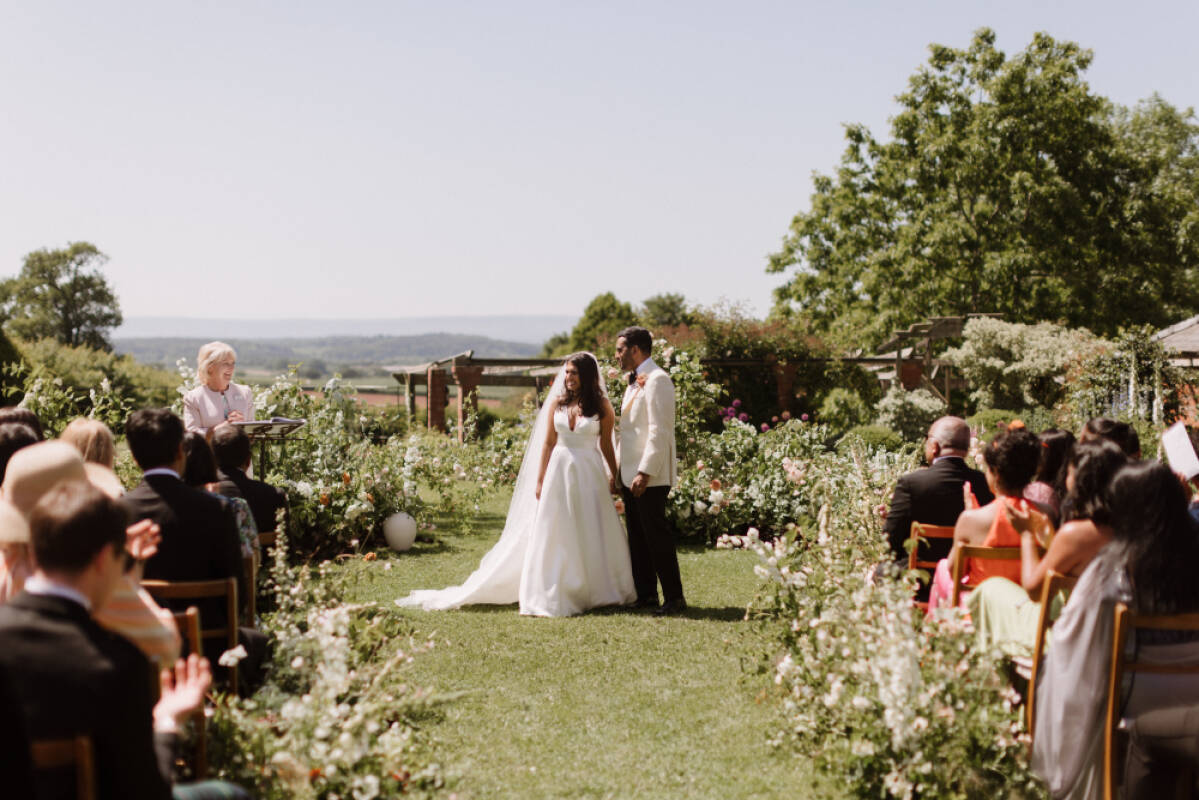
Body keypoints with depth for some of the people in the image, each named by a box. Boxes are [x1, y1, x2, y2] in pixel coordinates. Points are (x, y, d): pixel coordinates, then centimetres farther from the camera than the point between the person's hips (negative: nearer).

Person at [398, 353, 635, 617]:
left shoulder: (601, 405, -1)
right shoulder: (557, 403, 6)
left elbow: (606, 444, 4)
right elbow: (548, 443, 7)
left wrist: (616, 476, 1)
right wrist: (540, 481, 4)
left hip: (589, 475, -2)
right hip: (559, 473, 2)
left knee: (592, 535, 4)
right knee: (552, 537, 1)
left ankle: (599, 592, 16)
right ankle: (547, 597, 4)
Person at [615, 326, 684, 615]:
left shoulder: (657, 380, -13)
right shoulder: (635, 382, 17)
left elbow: (659, 431, -20)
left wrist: (645, 472, -24)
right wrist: (618, 469, 19)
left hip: (650, 476, -10)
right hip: (630, 473, 10)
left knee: (657, 535, -7)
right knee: (637, 536, 12)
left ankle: (674, 597, -2)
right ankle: (645, 594, 19)